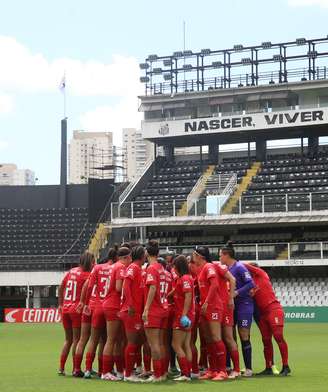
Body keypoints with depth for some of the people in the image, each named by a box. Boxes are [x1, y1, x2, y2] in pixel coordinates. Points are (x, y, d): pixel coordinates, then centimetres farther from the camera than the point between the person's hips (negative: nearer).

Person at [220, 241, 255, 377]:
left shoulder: (239, 267, -13)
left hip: (243, 305, -8)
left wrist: (237, 292, -21)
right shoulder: (226, 268, 10)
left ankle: (248, 369, 0)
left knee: (244, 337, -6)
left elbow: (251, 284, -19)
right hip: (232, 305, 8)